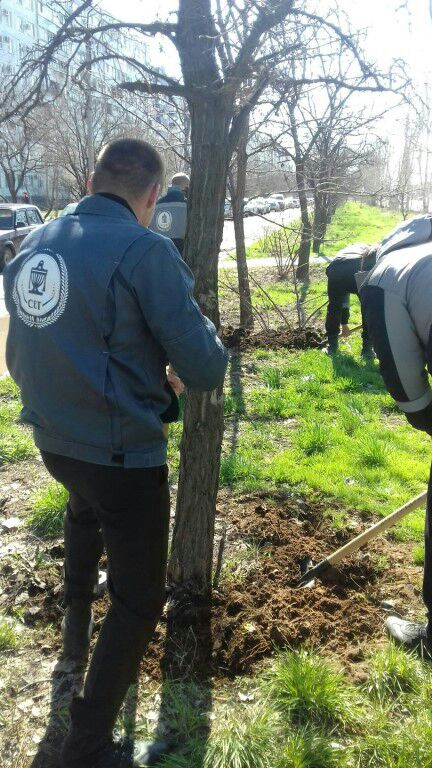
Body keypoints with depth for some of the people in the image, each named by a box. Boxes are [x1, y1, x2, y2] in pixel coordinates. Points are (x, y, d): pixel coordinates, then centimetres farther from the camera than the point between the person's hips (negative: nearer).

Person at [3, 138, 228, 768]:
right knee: (139, 601, 10)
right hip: (123, 455, -7)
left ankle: (76, 630, 53)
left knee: (86, 506, 39)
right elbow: (205, 370, -19)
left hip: (53, 443, 8)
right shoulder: (144, 250, -19)